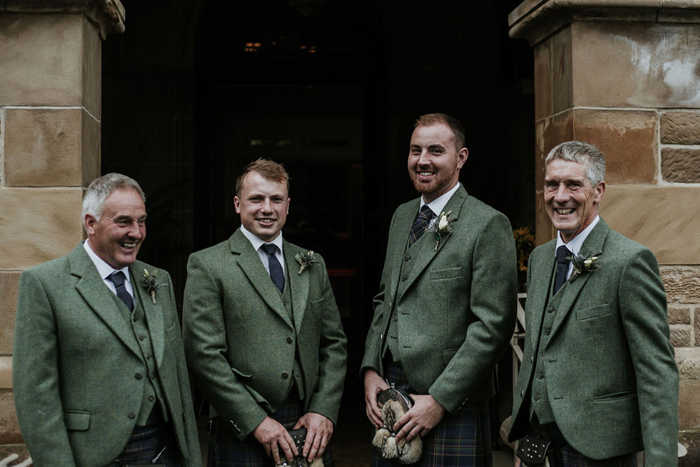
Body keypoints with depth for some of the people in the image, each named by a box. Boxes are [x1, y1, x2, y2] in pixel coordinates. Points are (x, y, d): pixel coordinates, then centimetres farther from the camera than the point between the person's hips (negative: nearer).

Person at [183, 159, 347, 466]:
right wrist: (255, 421, -13)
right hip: (241, 432, -4)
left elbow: (334, 343, 11)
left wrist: (324, 410, -2)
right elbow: (204, 355, -9)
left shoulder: (313, 265, 12)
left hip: (310, 429, 4)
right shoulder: (207, 266, -3)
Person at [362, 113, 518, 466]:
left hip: (452, 407, -6)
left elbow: (493, 326, -14)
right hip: (388, 399, 6)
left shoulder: (488, 225, -10)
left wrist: (439, 400, -16)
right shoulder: (402, 216, 13)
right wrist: (370, 369, 6)